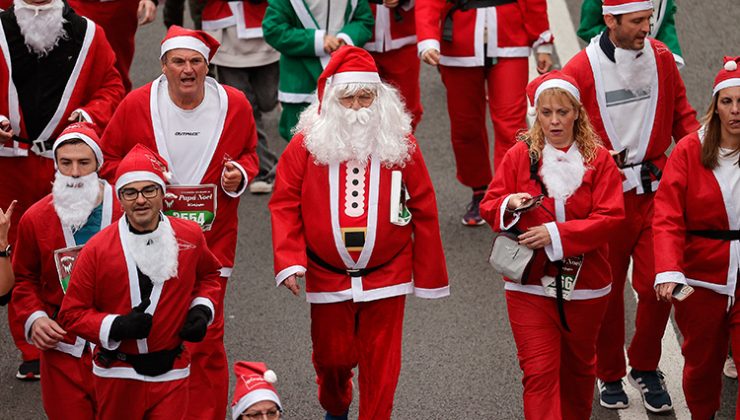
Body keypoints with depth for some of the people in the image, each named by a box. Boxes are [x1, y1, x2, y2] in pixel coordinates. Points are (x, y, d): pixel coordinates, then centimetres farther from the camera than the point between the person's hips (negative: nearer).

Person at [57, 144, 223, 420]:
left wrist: (202, 309, 3)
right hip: (117, 376, -1)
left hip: (171, 375, 1)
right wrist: (115, 327, -19)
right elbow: (71, 314, -5)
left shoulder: (190, 236, -1)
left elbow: (208, 275, 21)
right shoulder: (97, 249, -9)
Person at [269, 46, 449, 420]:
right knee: (332, 356, 15)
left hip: (386, 276, -1)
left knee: (380, 362, 3)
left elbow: (422, 209, 1)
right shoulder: (307, 143, -4)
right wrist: (289, 261, -15)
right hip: (326, 276, 1)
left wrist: (430, 275, 2)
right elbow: (285, 205, -3)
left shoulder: (400, 143, -2)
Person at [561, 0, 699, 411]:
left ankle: (645, 368, 22)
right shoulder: (582, 68, -10)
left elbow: (681, 115, 10)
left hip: (654, 191, 2)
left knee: (658, 285, -1)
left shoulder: (661, 58, 1)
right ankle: (610, 376, 27)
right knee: (607, 292, 8)